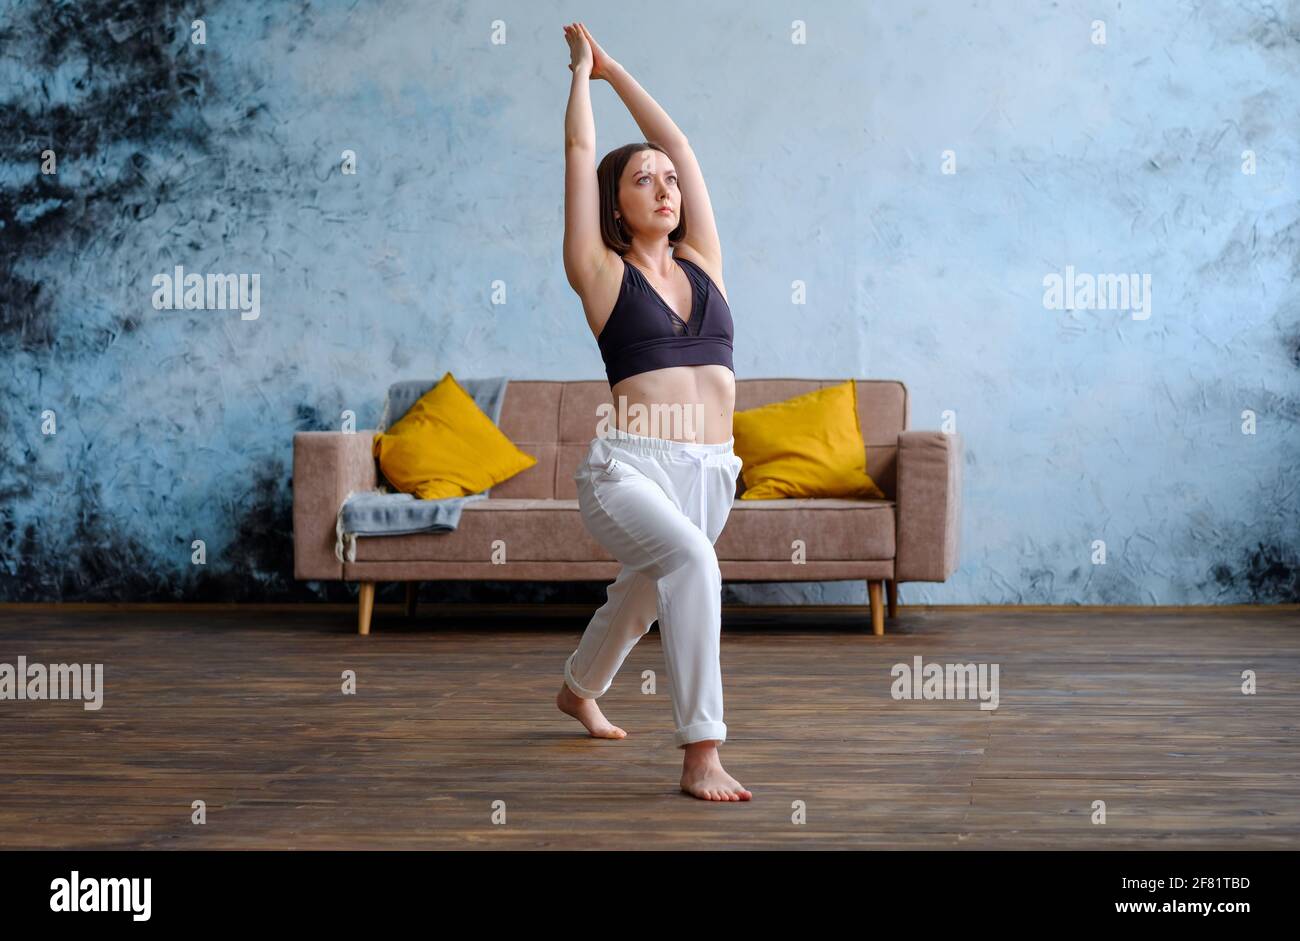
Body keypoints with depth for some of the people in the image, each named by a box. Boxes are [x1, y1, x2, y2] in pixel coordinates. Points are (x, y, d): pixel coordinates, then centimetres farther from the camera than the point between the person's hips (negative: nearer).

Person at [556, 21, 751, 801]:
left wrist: (616, 69, 25)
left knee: (642, 596, 25)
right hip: (629, 469, -6)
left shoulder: (702, 262, 12)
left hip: (710, 472, 6)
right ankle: (701, 753, -30)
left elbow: (679, 141, 17)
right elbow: (580, 149, 4)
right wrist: (582, 67, 18)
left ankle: (579, 689, 56)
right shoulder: (603, 274, 1)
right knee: (692, 560, -34)